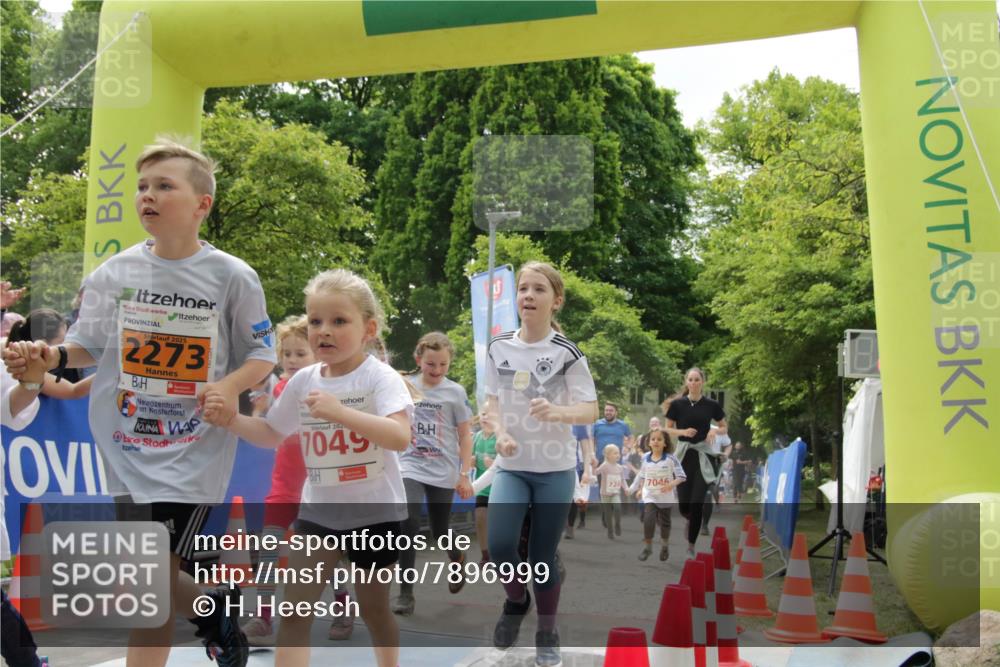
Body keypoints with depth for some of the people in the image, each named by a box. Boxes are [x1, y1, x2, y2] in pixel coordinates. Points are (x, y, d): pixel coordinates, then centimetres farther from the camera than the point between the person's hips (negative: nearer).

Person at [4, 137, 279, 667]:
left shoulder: (232, 276, -8)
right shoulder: (113, 273, 1)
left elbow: (262, 354, -1)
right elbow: (90, 346, 10)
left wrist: (230, 386, -20)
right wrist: (54, 356, -10)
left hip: (193, 452, -5)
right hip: (128, 449, 5)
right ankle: (217, 609, 44)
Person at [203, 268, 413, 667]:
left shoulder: (379, 376, -14)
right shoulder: (302, 381, 0)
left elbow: (400, 437, -29)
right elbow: (273, 434, 14)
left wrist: (340, 412, -37)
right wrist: (231, 420, -4)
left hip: (375, 511, -4)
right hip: (319, 511, 4)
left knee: (374, 607, 12)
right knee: (295, 608, -4)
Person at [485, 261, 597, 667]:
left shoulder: (566, 352, -10)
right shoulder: (498, 348, 0)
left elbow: (591, 410, -10)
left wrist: (558, 412, -31)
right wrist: (500, 433, -9)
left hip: (555, 469, -2)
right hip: (511, 467, 2)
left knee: (543, 557, 5)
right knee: (499, 545, -16)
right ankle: (516, 601, 17)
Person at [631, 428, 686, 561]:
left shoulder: (671, 458, -13)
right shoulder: (645, 458, -2)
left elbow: (681, 476, -15)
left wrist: (672, 484, -30)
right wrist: (640, 490, 7)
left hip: (666, 497, -1)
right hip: (650, 496, 1)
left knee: (665, 522, 13)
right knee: (648, 520, -16)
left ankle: (664, 546, 37)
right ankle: (648, 547, 1)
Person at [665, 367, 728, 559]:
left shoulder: (711, 405, -1)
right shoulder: (677, 404, -2)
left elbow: (724, 428, 11)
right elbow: (668, 429, 4)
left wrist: (715, 431, -11)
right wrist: (683, 431, -15)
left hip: (703, 455, 0)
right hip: (684, 454, 0)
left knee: (697, 503, -6)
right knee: (683, 505, 0)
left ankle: (691, 546, 8)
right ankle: (692, 521, 37)